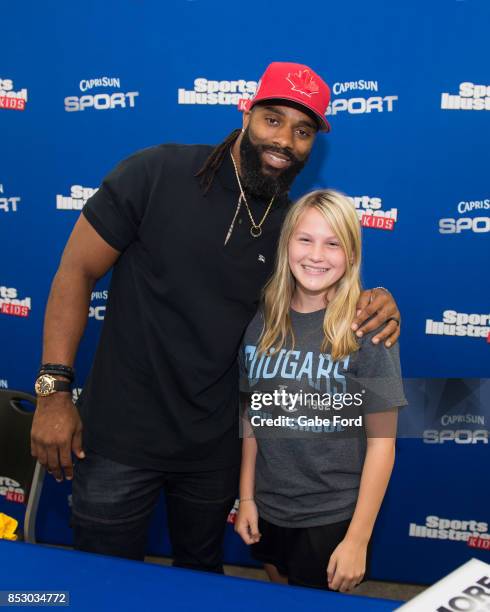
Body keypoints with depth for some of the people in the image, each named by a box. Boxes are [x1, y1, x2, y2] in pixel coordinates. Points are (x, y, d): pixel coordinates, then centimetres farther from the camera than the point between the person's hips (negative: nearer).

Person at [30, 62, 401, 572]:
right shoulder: (158, 173, -14)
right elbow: (76, 271, -10)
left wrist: (370, 304, -14)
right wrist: (53, 389, -15)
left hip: (215, 448, 4)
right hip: (119, 436, -3)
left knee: (202, 575, 25)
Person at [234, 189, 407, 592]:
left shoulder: (367, 329, -16)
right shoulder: (262, 322, -5)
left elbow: (382, 442, -13)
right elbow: (252, 416, 4)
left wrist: (358, 539, -13)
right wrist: (246, 497, 4)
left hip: (333, 518, -4)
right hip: (267, 510, 4)